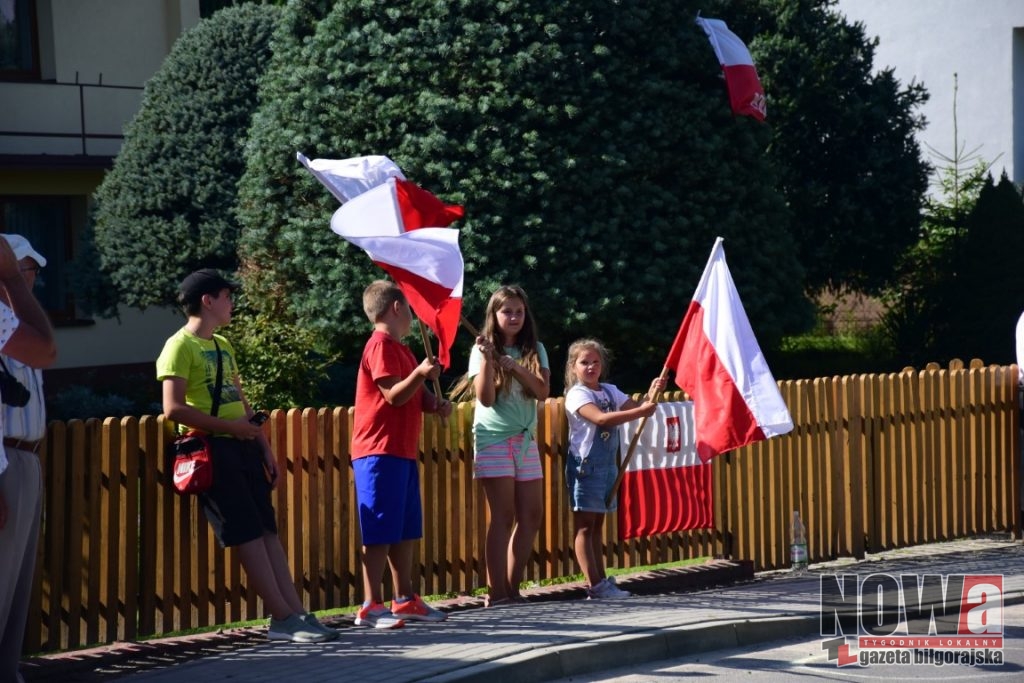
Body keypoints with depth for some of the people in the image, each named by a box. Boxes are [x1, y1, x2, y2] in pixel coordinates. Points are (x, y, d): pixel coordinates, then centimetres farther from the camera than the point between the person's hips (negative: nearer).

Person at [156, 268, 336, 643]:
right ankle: (282, 617, -9)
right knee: (248, 535, -9)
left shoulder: (222, 345, 21)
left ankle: (295, 614, 1)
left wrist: (265, 449, 16)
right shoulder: (181, 346, -7)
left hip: (243, 445, 8)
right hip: (212, 448, -8)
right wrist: (227, 426, -17)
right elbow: (173, 408, -17)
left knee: (268, 531, 3)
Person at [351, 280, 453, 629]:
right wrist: (420, 374, -33)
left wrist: (435, 403, 7)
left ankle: (404, 600, 21)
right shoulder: (380, 346, -10)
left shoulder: (401, 349, 21)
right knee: (380, 532, -11)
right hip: (380, 452, -10)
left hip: (402, 452, 10)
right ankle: (371, 606, -11)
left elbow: (415, 395, 27)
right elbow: (394, 395, -18)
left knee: (406, 531, 14)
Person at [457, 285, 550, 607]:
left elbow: (543, 391, -5)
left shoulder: (535, 350, 9)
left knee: (531, 515, 2)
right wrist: (487, 359, -21)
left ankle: (513, 588, 11)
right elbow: (485, 398, -11)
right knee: (503, 516, -9)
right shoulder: (483, 350, -1)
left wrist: (516, 367, -17)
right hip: (494, 439, -5)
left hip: (526, 439, 5)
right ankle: (496, 593, -9)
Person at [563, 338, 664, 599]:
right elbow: (601, 418, -26)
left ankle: (601, 582, 13)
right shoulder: (577, 394, -12)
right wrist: (640, 412, -30)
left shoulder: (610, 391, 12)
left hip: (607, 464, 8)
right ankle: (595, 585, -10)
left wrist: (651, 395, -10)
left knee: (597, 524, 12)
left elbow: (634, 408, 9)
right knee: (584, 526, -6)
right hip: (585, 464, -8)